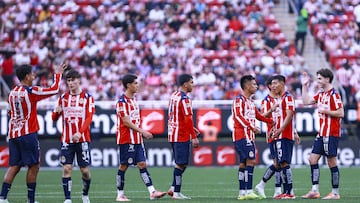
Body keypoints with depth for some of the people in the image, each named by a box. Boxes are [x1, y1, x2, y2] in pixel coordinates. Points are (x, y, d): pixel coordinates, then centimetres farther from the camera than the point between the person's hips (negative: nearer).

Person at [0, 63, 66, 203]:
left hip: (13, 134, 7)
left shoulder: (12, 93, 10)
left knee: (14, 166, 7)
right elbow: (54, 90, -7)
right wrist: (58, 74, 8)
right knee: (33, 166, 1)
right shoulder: (30, 91, -10)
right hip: (28, 134, -7)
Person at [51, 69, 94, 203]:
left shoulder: (87, 97, 2)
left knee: (85, 170, 1)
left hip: (82, 139, -2)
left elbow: (89, 118, -7)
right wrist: (57, 112, -11)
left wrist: (80, 133, -21)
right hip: (66, 140, 2)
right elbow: (54, 118, 13)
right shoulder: (63, 98, 10)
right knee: (66, 168, -9)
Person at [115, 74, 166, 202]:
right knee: (124, 166, -2)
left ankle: (152, 192, -5)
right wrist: (142, 131, -20)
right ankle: (120, 195, 5)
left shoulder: (133, 99, 15)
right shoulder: (122, 101, -13)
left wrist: (141, 133, 17)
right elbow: (126, 122, -19)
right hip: (126, 139, -8)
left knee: (142, 164, 2)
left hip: (137, 139, 9)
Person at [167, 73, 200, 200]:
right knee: (181, 164, -4)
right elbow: (188, 118, -20)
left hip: (172, 134, 9)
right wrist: (194, 137, -18)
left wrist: (191, 128, 21)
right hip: (181, 136, -9)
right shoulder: (184, 98, -16)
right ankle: (177, 193, -3)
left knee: (180, 163, 17)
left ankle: (173, 188, 13)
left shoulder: (173, 96, 13)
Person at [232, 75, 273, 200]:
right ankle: (248, 191, -18)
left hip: (249, 137, 10)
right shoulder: (239, 100, -9)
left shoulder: (250, 102, 20)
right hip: (242, 135, -10)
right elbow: (238, 116, -19)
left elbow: (258, 116, 29)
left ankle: (242, 192, 8)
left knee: (244, 163, 8)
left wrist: (272, 121, 23)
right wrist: (252, 127, -25)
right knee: (251, 161, -15)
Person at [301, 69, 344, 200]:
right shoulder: (321, 94, 14)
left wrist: (325, 111, -15)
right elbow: (306, 101, 19)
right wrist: (305, 86, 16)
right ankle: (315, 191, 7)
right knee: (313, 159, 5)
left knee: (331, 162, -4)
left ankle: (335, 193, 2)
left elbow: (341, 113, -16)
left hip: (331, 134, -9)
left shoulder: (334, 94, -12)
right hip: (322, 133, 9)